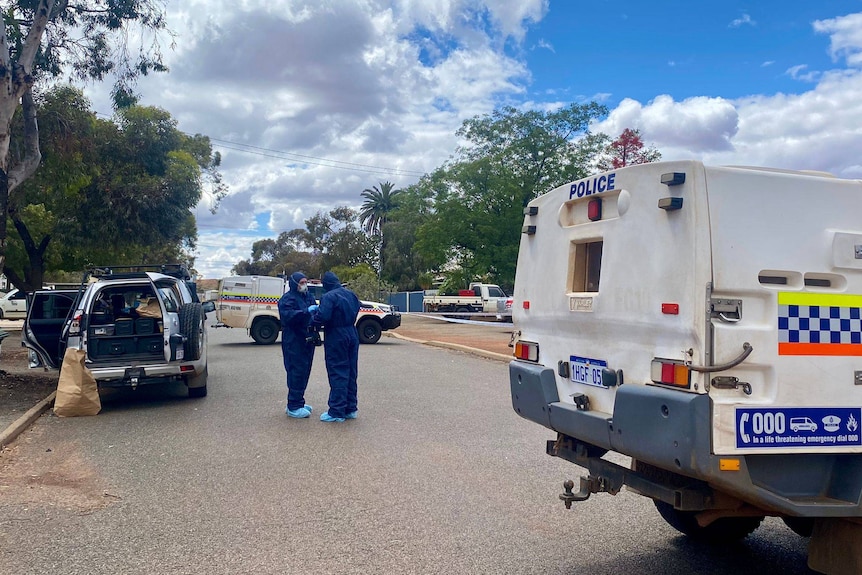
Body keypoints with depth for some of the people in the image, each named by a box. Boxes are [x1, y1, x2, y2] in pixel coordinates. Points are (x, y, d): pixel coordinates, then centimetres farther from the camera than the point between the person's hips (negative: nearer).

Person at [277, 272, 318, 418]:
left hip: (308, 340, 8)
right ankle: (294, 407, -2)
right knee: (296, 372, -8)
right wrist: (306, 311, -31)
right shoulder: (287, 298, -7)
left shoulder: (309, 297, 16)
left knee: (304, 372, 12)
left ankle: (298, 402, 24)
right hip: (293, 341, -8)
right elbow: (287, 315, -22)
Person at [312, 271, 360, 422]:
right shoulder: (351, 294, 10)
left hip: (336, 337, -8)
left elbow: (322, 317, -25)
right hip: (352, 335, 8)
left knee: (338, 374, -3)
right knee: (351, 373, 13)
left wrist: (314, 319, -6)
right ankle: (350, 408, 21)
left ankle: (337, 412, 1)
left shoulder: (329, 297, -16)